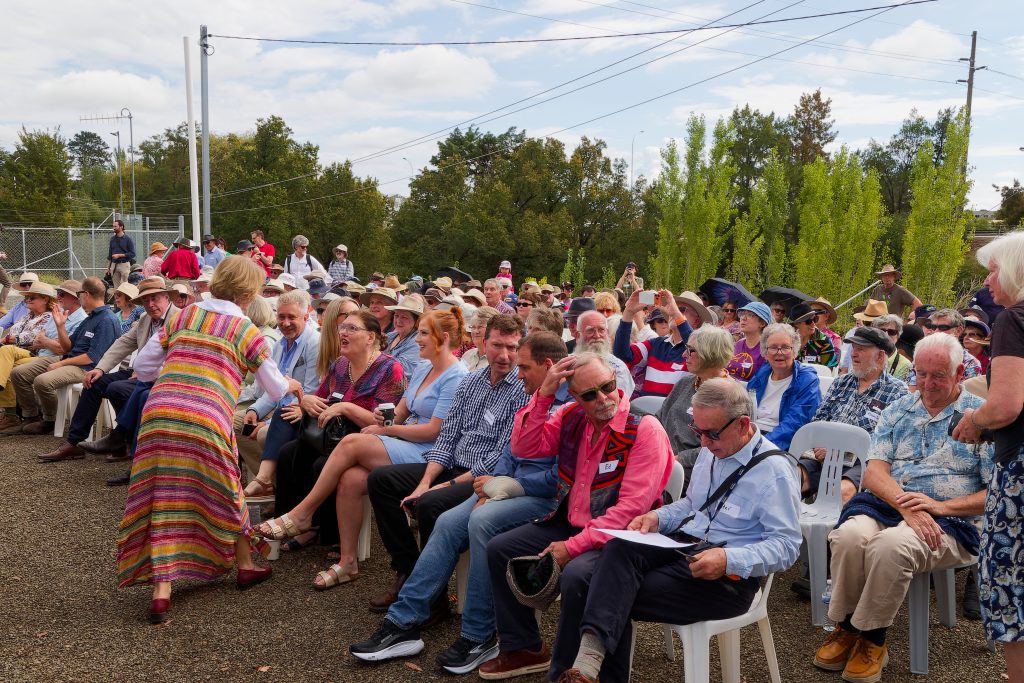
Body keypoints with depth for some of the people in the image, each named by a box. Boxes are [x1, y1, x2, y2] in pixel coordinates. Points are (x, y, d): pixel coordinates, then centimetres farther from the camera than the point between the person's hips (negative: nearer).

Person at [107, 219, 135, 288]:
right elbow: (110, 253, 18)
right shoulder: (112, 238, 12)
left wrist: (119, 255, -13)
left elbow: (132, 254, -7)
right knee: (116, 286, 7)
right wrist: (108, 267, 14)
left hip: (124, 265, -5)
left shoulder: (128, 239, -3)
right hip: (114, 265, 5)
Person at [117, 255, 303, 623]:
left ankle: (161, 589, 2)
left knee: (164, 500, 8)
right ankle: (245, 565, 35)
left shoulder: (183, 316, 17)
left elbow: (142, 366, 16)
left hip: (158, 412, 3)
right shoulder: (247, 331, 7)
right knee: (225, 492, 17)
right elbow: (275, 389, 15)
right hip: (206, 421, -3)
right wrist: (291, 385, 37)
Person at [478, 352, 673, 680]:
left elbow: (632, 506, -23)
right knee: (499, 549, 2)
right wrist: (543, 394, -14)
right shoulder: (572, 417, 2)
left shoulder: (645, 428, -19)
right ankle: (524, 648, 16)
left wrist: (573, 546, -23)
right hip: (569, 522, 7)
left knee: (576, 573, -34)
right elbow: (524, 448, -2)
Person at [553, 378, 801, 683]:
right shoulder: (712, 449, 11)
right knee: (620, 547, -26)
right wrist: (658, 517, 4)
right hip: (682, 544, 7)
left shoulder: (774, 469, -12)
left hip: (728, 577, -7)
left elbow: (787, 546, -15)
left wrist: (730, 560, -29)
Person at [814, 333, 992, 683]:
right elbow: (874, 472, 5)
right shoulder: (897, 411, 16)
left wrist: (941, 506, -14)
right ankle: (846, 628, -8)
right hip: (886, 503, 3)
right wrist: (906, 506, -15)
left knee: (891, 545, -36)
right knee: (849, 534, -31)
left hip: (950, 520, -3)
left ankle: (871, 638, -12)